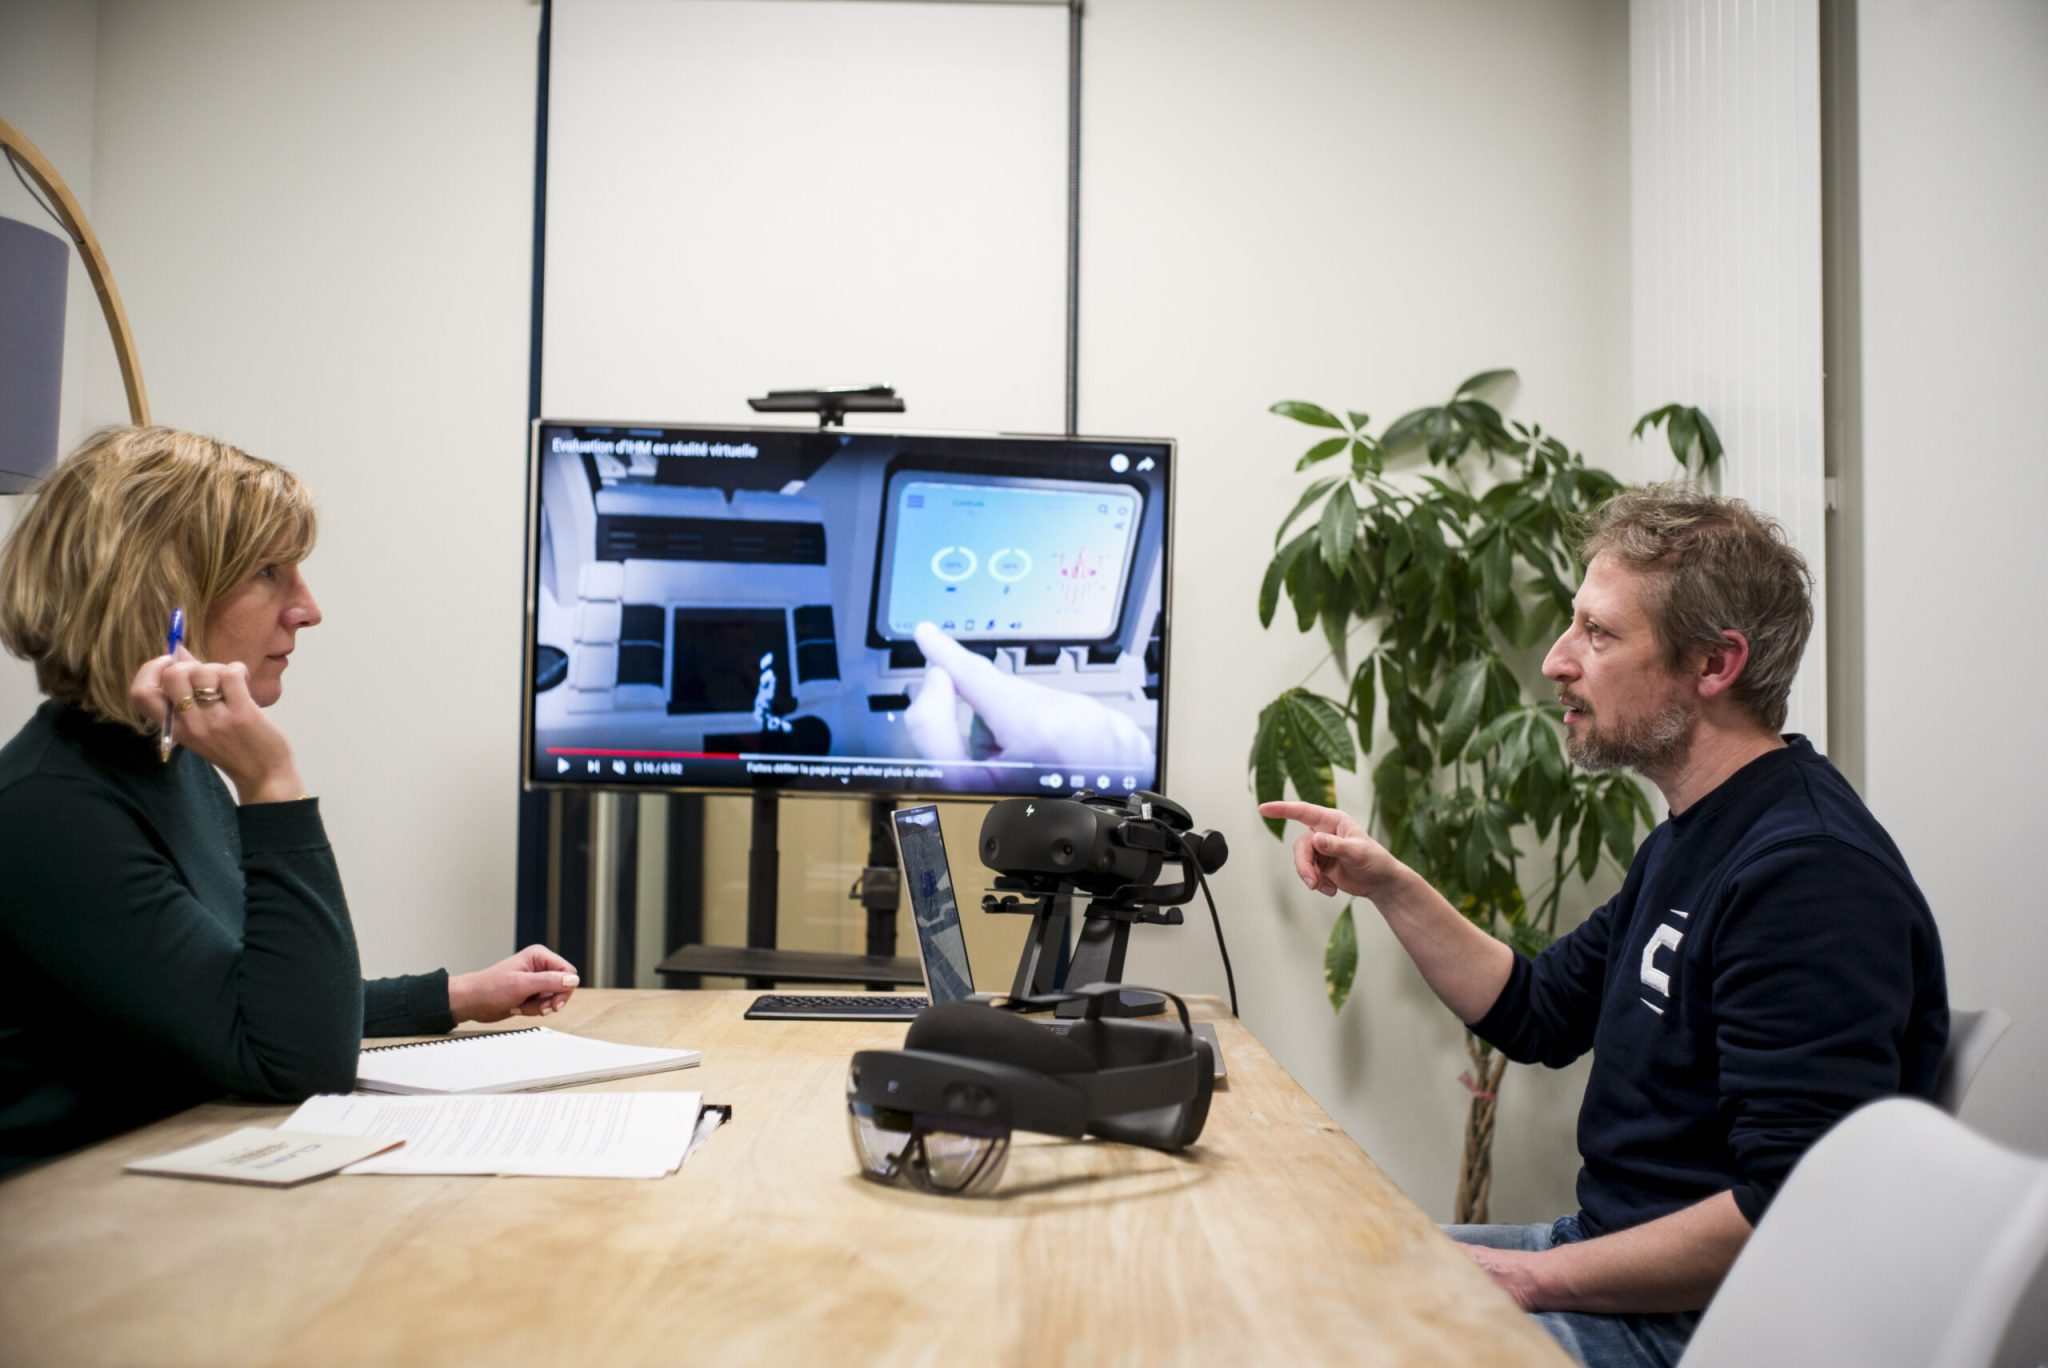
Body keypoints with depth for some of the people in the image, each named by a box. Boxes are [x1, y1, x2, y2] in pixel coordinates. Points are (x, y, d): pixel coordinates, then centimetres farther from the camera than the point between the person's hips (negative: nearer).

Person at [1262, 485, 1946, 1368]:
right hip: (1612, 1248, 10)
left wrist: (1534, 1276, -21)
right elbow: (1540, 1014, 19)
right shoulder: (1692, 840, 11)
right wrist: (1387, 886, 10)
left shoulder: (1810, 874, -24)